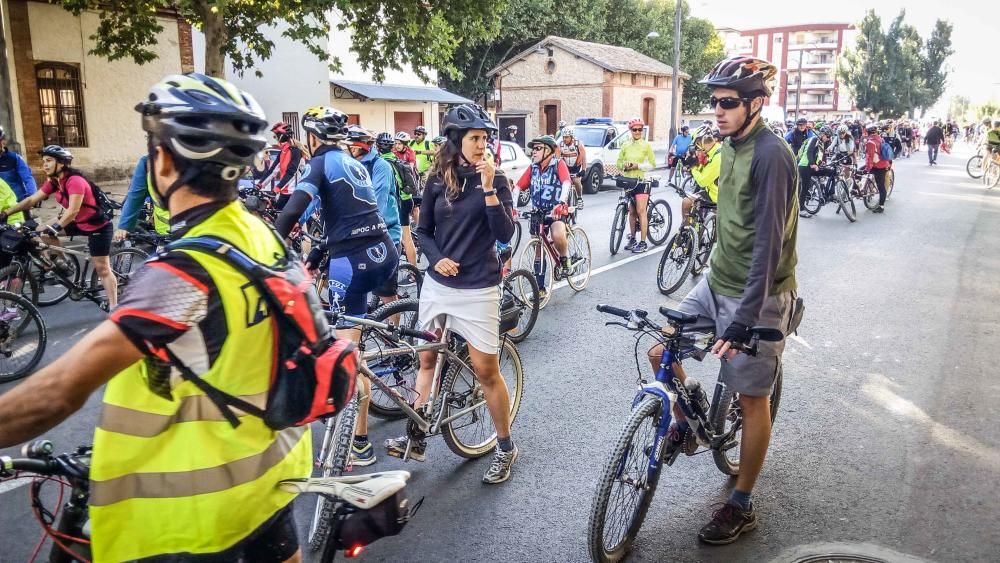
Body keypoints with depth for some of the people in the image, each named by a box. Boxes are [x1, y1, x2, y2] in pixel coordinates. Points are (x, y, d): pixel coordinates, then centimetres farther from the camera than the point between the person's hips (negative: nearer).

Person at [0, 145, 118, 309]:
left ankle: (113, 306, 1)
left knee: (102, 268, -5)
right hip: (80, 223, 8)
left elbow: (73, 211, -33)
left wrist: (54, 228, -42)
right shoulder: (53, 182, 2)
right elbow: (32, 200, 2)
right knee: (42, 231, 0)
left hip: (99, 227, -8)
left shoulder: (75, 181, -25)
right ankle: (60, 263, 14)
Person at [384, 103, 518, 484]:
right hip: (437, 284, 4)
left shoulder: (495, 181, -4)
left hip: (478, 288, -4)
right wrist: (437, 258, -10)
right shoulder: (437, 180, 3)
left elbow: (505, 234, -15)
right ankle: (417, 438, 28)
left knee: (486, 370, 0)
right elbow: (424, 232, 9)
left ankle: (505, 448, 17)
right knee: (427, 358, 13)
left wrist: (488, 187, -22)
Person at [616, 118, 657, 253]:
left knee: (641, 211, -8)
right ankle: (632, 239, 20)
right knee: (631, 212, 10)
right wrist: (625, 166, -11)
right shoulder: (626, 145, 7)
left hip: (641, 180, -4)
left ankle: (643, 242, -6)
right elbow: (619, 162, 11)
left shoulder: (646, 145, -2)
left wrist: (638, 165, -16)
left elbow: (652, 164, -4)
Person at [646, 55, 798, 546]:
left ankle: (742, 507, 18)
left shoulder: (771, 155, -20)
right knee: (660, 349, 3)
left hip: (757, 296, -8)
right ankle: (686, 422, 29)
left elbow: (769, 242, -26)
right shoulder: (730, 147, 8)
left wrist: (745, 318, -31)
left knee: (752, 398, 3)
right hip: (717, 283, 8)